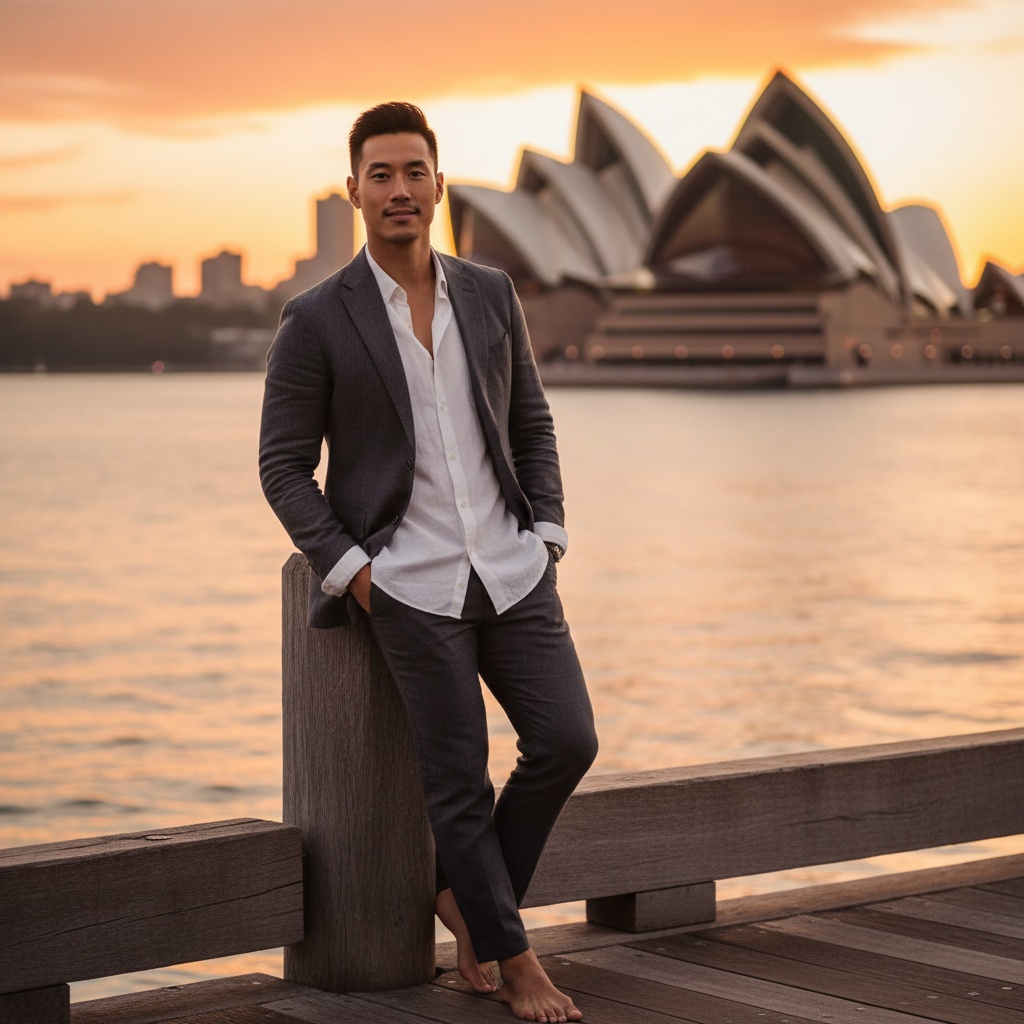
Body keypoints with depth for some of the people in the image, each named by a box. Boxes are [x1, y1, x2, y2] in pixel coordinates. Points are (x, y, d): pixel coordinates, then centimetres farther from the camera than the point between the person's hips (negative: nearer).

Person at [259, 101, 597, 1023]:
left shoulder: (491, 295, 8)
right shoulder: (317, 321, -4)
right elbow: (284, 467, -1)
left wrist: (546, 534, 5)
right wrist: (348, 569, -9)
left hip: (510, 569, 4)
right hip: (409, 585, -4)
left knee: (566, 741, -4)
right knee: (459, 781, -1)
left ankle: (467, 895, 19)